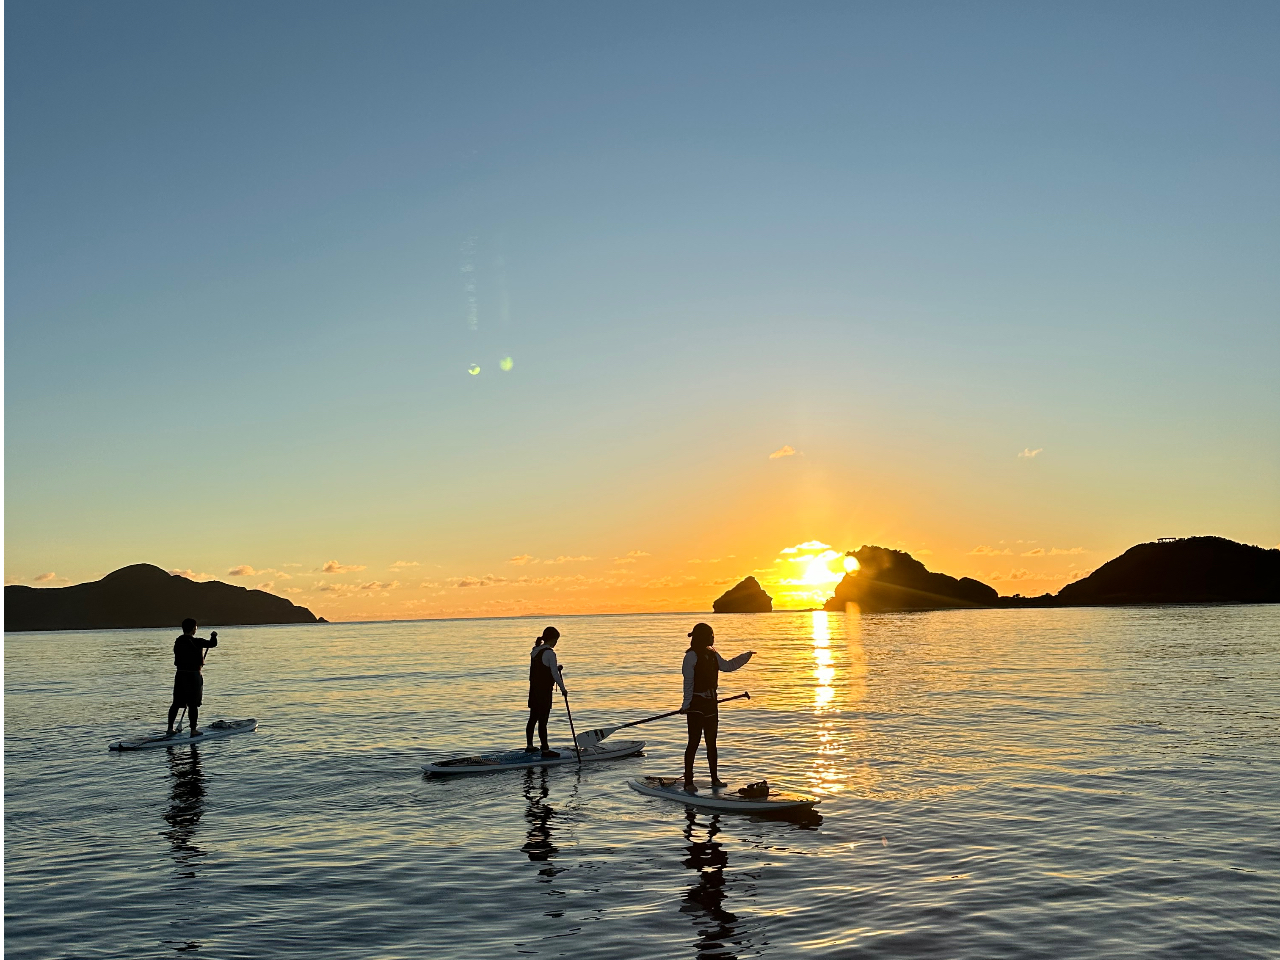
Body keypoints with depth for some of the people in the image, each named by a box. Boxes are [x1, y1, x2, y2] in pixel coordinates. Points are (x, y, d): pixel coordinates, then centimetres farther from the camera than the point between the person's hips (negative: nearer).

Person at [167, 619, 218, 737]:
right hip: (193, 675, -6)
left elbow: (178, 659, 12)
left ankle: (170, 728, 16)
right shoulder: (197, 642, -15)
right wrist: (214, 636, 11)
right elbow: (213, 643, -10)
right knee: (193, 704, 0)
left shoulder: (178, 641, 5)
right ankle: (193, 730, 3)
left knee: (176, 703, 12)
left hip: (180, 674, 6)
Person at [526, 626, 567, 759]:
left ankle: (529, 746, 27)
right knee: (542, 722, -3)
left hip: (534, 690, 8)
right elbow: (555, 675, -15)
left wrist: (555, 667, 16)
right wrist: (563, 689, -4)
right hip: (544, 692, -8)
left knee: (533, 719, 17)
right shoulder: (549, 653, -17)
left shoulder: (535, 651, 8)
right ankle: (545, 750, 3)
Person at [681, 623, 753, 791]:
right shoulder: (692, 656, -13)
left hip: (711, 703, 8)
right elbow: (688, 682, -15)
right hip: (696, 704, -8)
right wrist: (686, 705, -17)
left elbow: (728, 665, 25)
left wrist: (746, 656, 23)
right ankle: (688, 781, 0)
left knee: (711, 742, 13)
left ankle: (715, 778, 22)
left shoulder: (712, 654, 10)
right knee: (694, 742, -5)